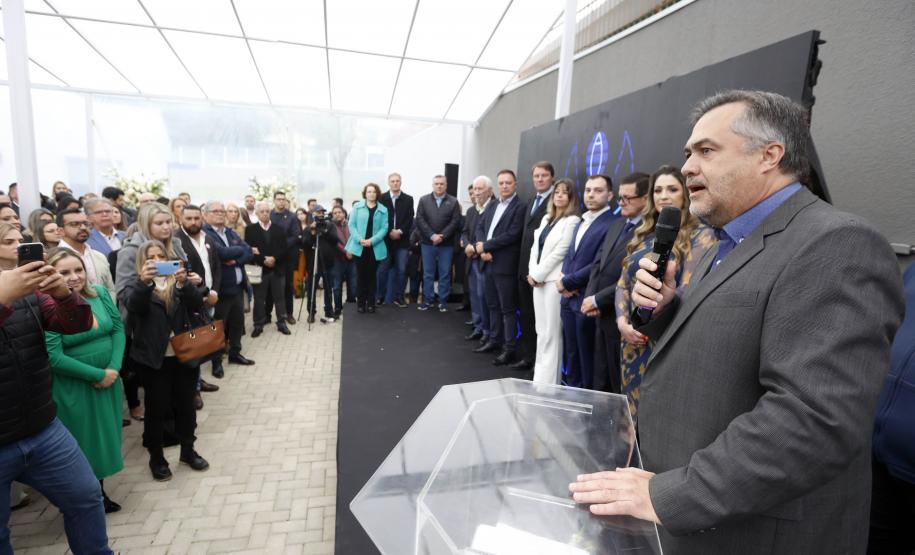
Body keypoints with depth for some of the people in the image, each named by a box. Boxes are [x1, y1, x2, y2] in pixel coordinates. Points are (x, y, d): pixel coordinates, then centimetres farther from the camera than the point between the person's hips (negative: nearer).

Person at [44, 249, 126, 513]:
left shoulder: (100, 293, -2)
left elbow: (118, 330, -1)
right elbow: (54, 358, -19)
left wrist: (114, 368, -13)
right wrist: (98, 374, -17)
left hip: (109, 379, 5)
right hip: (73, 387, -5)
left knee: (105, 435, 16)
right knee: (82, 441, 9)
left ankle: (99, 492, 35)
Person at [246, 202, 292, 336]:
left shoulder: (280, 229, 6)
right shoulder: (250, 229, 2)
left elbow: (285, 249, 0)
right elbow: (249, 250, -6)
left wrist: (274, 258, -15)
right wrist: (263, 260, -16)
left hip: (277, 269, 1)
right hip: (259, 269, -1)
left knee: (279, 297, 8)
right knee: (259, 299, 6)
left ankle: (281, 323, 18)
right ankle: (258, 325, 17)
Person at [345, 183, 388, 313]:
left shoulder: (383, 210, 4)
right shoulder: (357, 206, 5)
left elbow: (384, 228, -4)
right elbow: (351, 225, -1)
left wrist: (372, 240, -16)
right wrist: (359, 239, -15)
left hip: (375, 247, 0)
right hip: (359, 247, 0)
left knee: (371, 275, 7)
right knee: (361, 275, 5)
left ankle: (371, 303, 13)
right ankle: (360, 302, 12)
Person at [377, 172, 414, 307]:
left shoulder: (408, 199, 7)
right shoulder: (382, 198, 4)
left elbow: (410, 219, 1)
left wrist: (400, 231, -12)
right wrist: (390, 232, -12)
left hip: (402, 240, 1)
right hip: (385, 239, -1)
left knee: (401, 270, 2)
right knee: (382, 270, 2)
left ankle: (398, 297, 12)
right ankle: (380, 296, 13)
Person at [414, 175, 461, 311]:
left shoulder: (453, 202, 3)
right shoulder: (424, 200, 5)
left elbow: (455, 222, -5)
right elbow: (420, 220, -3)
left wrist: (442, 236, -15)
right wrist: (432, 235, -14)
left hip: (446, 244, -1)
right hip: (428, 243, 1)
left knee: (445, 274, 5)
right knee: (428, 273, 8)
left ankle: (443, 301, 14)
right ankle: (428, 299, 18)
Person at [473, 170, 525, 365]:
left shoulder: (520, 207, -9)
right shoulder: (492, 205, 16)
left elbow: (512, 235, -18)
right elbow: (480, 227, 10)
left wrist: (485, 246, -13)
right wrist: (482, 249, -8)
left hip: (505, 265, -7)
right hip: (488, 263, 7)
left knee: (508, 308, -1)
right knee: (493, 305, 16)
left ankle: (509, 348, 7)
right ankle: (494, 340, 28)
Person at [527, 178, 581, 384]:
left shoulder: (572, 221, -8)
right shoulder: (546, 218, 16)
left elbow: (559, 253, -13)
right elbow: (536, 246, 12)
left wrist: (537, 275, -9)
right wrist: (532, 273, -2)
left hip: (554, 280, -7)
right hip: (538, 279, 8)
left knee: (551, 333, -3)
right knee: (541, 330, 13)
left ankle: (547, 381, 5)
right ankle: (540, 373, 23)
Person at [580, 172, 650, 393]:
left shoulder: (653, 231, -18)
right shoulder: (617, 224, 11)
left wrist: (598, 300, -14)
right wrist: (589, 297, -3)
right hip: (603, 317, 8)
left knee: (621, 385, 9)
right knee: (601, 382, 19)